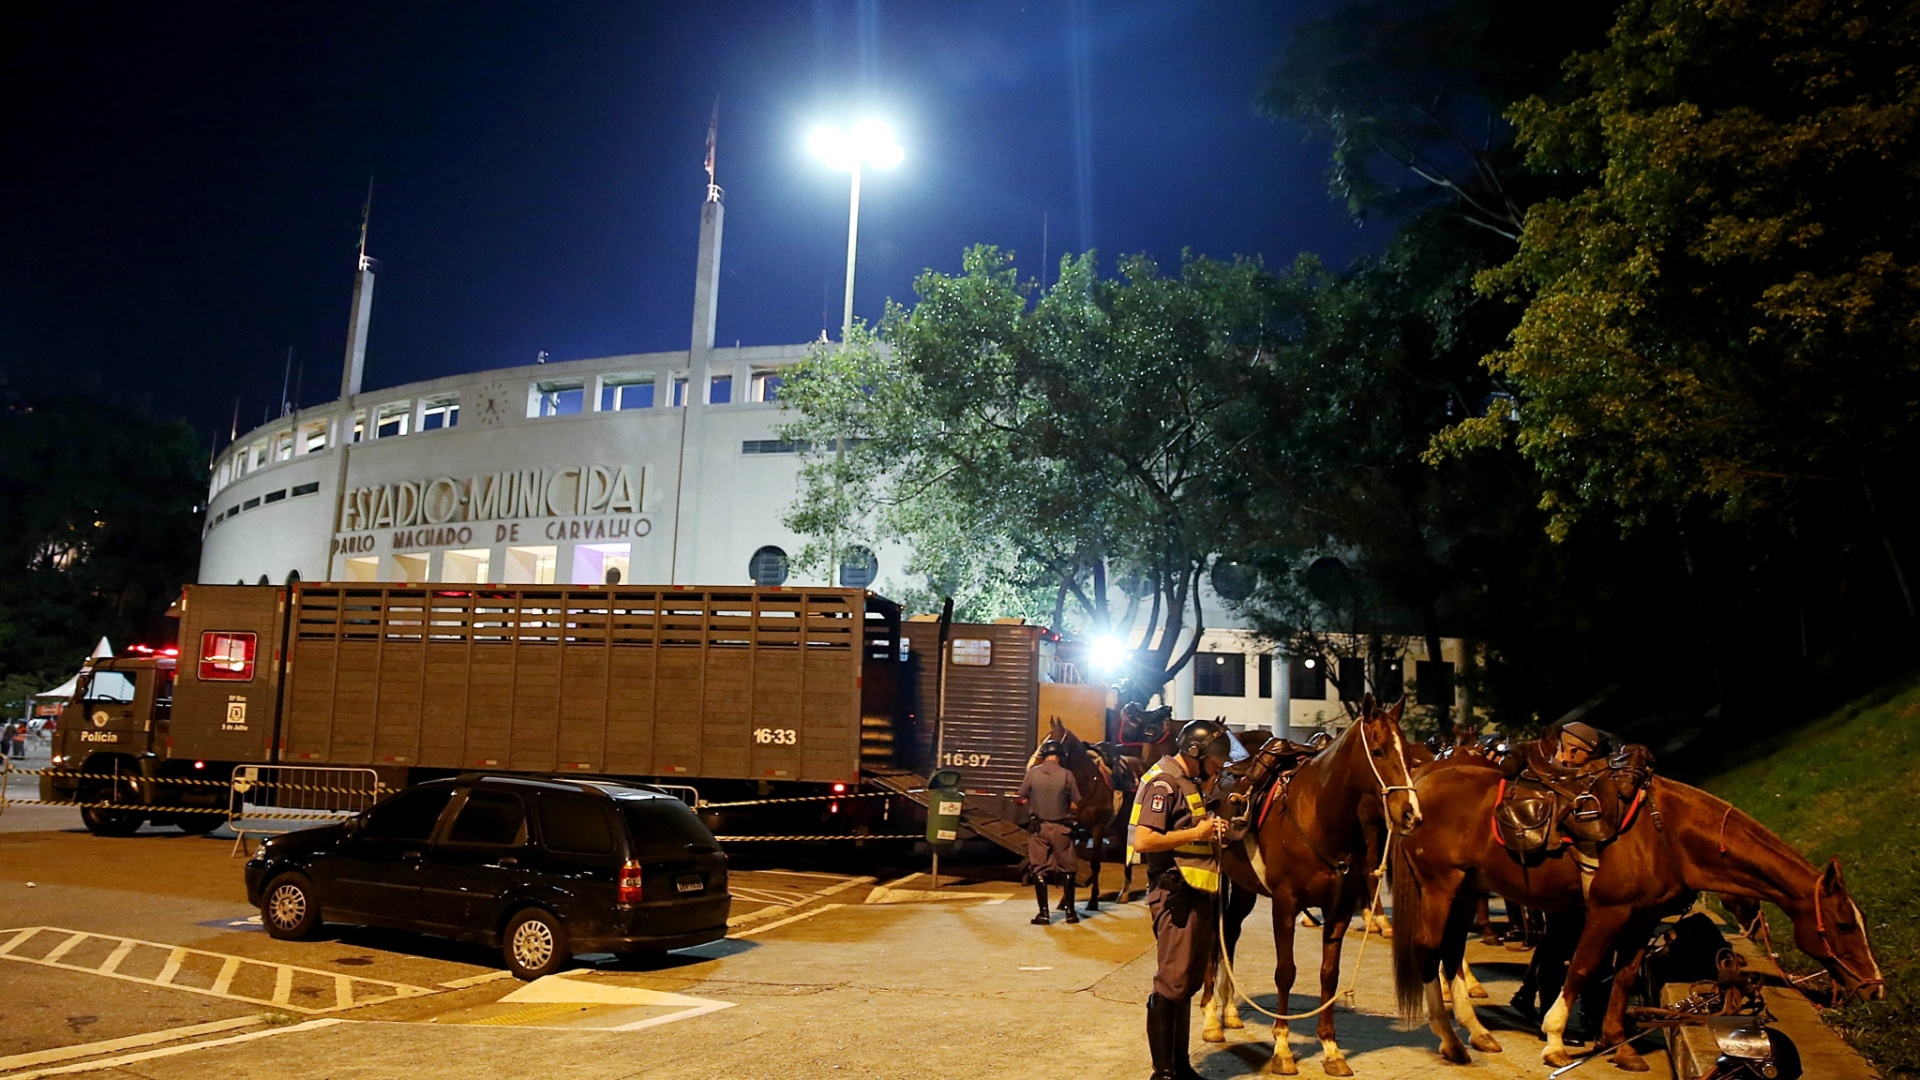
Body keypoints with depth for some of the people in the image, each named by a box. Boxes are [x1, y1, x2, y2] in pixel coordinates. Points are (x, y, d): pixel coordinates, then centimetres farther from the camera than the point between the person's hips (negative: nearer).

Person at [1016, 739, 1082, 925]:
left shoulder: (1033, 772, -6)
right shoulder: (1066, 774, -9)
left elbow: (1022, 798, 2)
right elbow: (1075, 804, -5)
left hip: (1039, 827, 0)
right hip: (1061, 827, 0)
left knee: (1039, 869, 8)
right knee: (1066, 869, 12)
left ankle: (1044, 913, 7)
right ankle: (1070, 911, 17)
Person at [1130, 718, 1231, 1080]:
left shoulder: (1189, 783, 17)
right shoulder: (1164, 783, -13)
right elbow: (1143, 840, -23)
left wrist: (1211, 830, 10)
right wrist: (1196, 833, -18)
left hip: (1196, 894, 10)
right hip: (1176, 893, -10)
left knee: (1189, 982, 15)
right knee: (1171, 983, -5)